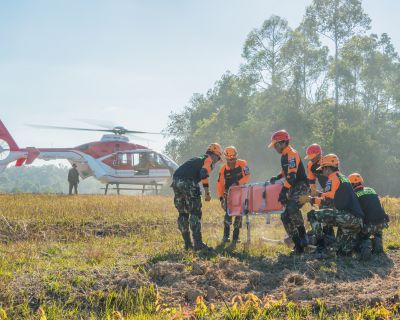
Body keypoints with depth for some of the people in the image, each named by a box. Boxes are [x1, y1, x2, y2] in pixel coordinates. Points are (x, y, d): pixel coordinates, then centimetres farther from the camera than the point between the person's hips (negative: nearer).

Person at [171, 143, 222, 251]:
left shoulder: (197, 159, 33)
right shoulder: (209, 160, 8)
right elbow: (204, 174, -10)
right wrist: (207, 192, -7)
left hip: (175, 181, 8)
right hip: (187, 182, -8)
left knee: (183, 213, 15)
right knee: (195, 213, -3)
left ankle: (187, 243, 18)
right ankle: (198, 243, -6)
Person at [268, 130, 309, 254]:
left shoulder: (292, 154, -14)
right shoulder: (284, 156, 16)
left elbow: (292, 176, -23)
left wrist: (284, 190, -24)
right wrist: (277, 177, 16)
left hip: (301, 187, -10)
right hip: (293, 190, 10)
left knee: (292, 208, -30)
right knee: (285, 217, 9)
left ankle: (303, 236, -19)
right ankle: (298, 245, 15)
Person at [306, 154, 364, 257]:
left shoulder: (333, 177, -1)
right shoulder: (343, 177, 27)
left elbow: (328, 201, -9)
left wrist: (314, 200, 4)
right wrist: (320, 195, 26)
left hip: (346, 216, -9)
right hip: (358, 220, 9)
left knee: (312, 215, -6)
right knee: (341, 251, 19)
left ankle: (320, 247, -9)